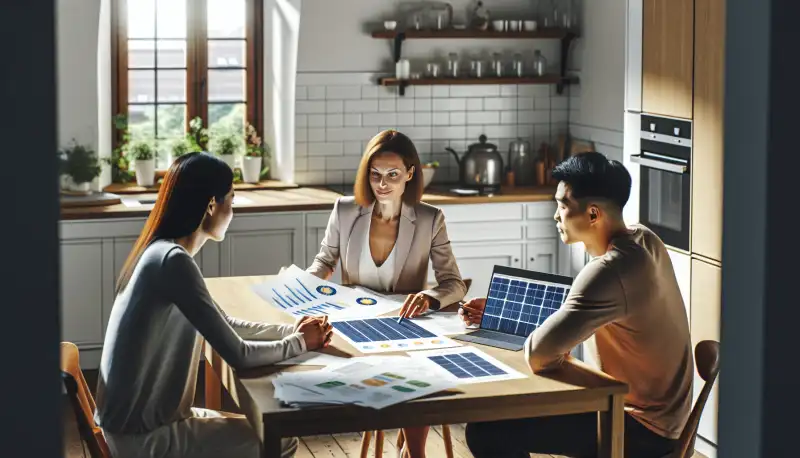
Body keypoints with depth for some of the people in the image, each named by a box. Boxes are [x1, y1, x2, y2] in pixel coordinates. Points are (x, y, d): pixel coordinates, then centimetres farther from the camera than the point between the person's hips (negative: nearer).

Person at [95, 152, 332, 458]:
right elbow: (238, 355, -19)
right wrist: (299, 343, -3)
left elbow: (227, 326, 19)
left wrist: (293, 331, 9)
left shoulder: (161, 252, 7)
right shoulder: (174, 261, -23)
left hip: (137, 421, 9)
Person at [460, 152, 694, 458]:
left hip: (642, 430, -10)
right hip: (658, 413, 10)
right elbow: (571, 314, 14)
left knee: (487, 432, -15)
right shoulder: (642, 240, 2)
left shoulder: (609, 271, -28)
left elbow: (539, 354, -32)